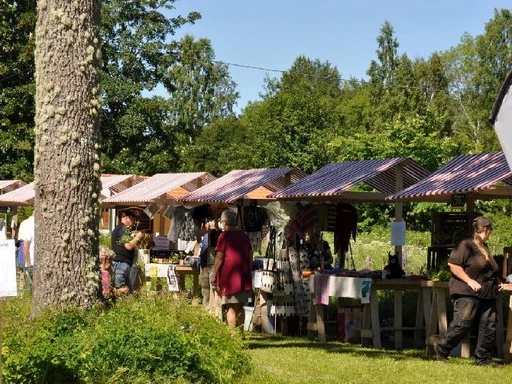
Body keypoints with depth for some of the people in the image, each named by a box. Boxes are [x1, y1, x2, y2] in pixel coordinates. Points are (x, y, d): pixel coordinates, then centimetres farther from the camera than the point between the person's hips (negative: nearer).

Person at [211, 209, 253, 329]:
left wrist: (214, 276, -4)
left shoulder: (224, 236, -7)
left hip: (229, 276, -6)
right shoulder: (244, 236, 11)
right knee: (240, 307, 13)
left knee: (231, 308, -4)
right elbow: (250, 256, 14)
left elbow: (219, 257, -10)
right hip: (243, 277, 6)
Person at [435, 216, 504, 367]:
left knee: (489, 326, 5)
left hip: (487, 294, 9)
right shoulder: (466, 244, -10)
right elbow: (453, 264, -18)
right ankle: (442, 350, 7)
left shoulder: (484, 247, 20)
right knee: (462, 324, -11)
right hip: (467, 293, -9)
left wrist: (497, 283, 16)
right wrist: (469, 281, -20)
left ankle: (484, 359, 12)